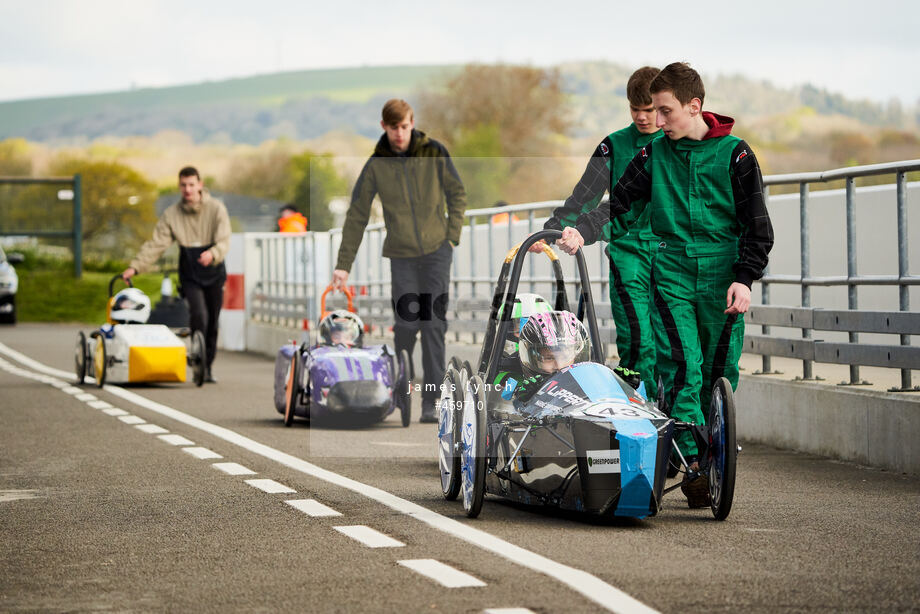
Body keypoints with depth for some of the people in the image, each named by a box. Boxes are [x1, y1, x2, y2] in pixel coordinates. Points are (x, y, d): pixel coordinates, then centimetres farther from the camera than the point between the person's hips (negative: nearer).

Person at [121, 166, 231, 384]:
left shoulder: (216, 209, -7)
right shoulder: (171, 214, -1)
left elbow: (224, 241, -15)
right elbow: (156, 244, -3)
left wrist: (212, 254, -37)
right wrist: (135, 266, -15)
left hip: (214, 273, 0)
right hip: (190, 274, 0)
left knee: (212, 323, 5)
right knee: (198, 313, -22)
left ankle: (207, 368, 20)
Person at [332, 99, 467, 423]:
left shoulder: (434, 153, -2)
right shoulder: (376, 166, -1)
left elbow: (457, 195, 9)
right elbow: (356, 217, 2)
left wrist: (452, 236, -1)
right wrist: (343, 264, -1)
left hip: (437, 250, 0)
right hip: (401, 254, 0)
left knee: (434, 323, -6)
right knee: (407, 322, -7)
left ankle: (430, 401, -5)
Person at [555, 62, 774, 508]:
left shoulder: (734, 155, 1)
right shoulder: (654, 155, 9)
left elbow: (757, 225, 1)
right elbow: (618, 202, 10)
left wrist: (744, 278, -8)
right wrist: (582, 230, -7)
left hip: (722, 281, -1)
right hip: (671, 276, 1)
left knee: (719, 374, 0)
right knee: (682, 370, -13)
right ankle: (693, 467, -16)